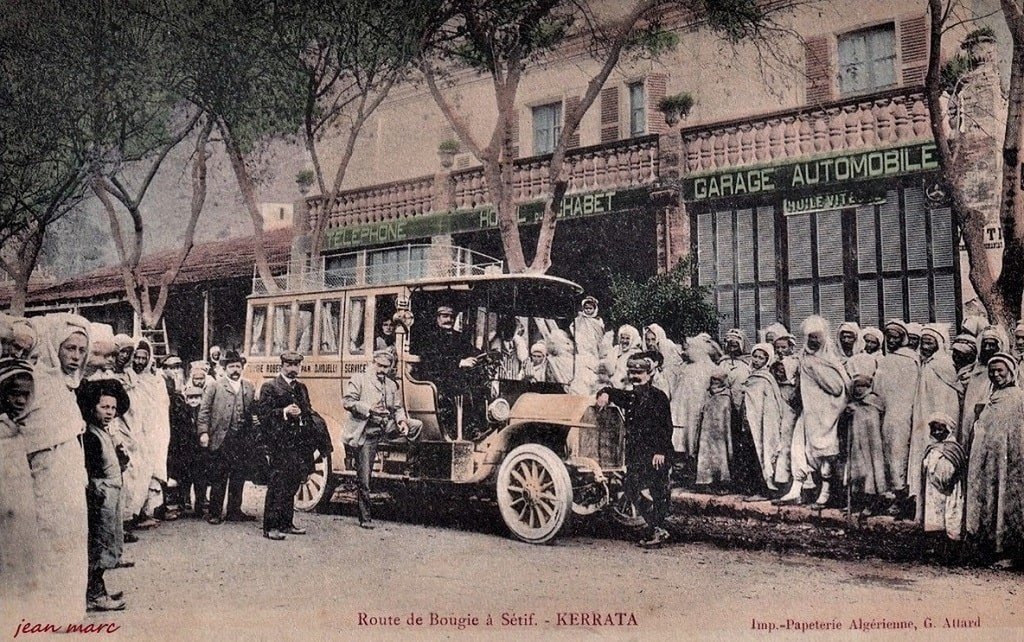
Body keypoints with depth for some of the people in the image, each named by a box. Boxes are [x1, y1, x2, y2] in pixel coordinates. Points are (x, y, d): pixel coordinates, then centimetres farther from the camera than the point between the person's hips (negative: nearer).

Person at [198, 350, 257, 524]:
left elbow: (253, 412, 12)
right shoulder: (214, 386, 2)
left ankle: (234, 511, 17)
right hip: (220, 439, -3)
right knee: (218, 477, 1)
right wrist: (204, 432, -12)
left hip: (242, 439, 4)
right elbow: (204, 410, -2)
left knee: (238, 477, 7)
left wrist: (252, 435, 5)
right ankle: (215, 512, 9)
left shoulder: (249, 388, 13)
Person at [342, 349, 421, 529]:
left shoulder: (392, 385, 15)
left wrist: (402, 421, -7)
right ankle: (365, 518, 9)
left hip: (387, 427, 5)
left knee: (416, 425, -11)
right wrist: (369, 409, -23)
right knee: (363, 478, -2)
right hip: (366, 433, -5)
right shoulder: (359, 379, -1)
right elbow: (347, 401, -11)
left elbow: (398, 408, 15)